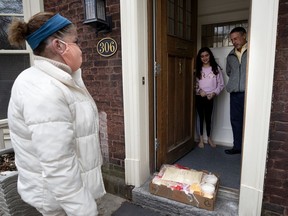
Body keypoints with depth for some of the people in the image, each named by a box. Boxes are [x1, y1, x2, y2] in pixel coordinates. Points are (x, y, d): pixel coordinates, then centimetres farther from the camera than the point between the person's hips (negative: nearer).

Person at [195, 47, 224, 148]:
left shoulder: (216, 68, 0)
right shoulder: (198, 69, 3)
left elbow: (221, 84, 0)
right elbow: (195, 83, 3)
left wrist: (214, 93, -13)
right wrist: (199, 90, -14)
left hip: (210, 98, -1)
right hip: (199, 97, 1)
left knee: (208, 118, 8)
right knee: (201, 118, 8)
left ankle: (209, 138, 26)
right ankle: (201, 139, 20)